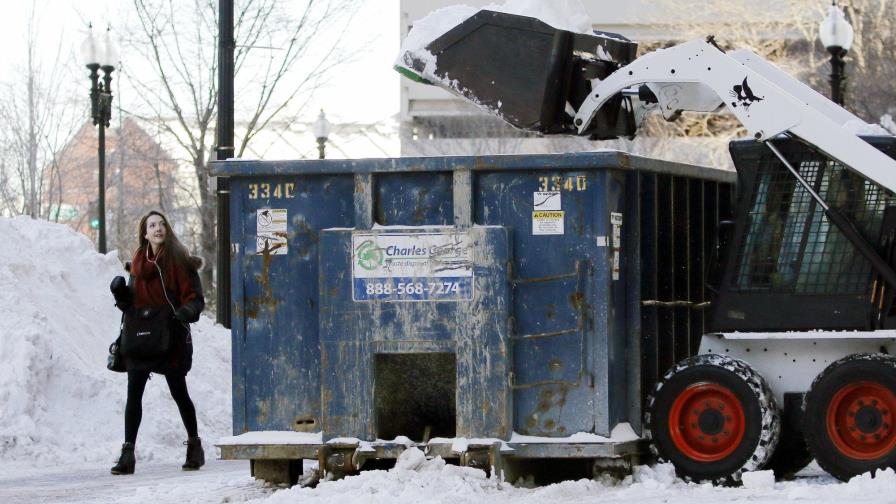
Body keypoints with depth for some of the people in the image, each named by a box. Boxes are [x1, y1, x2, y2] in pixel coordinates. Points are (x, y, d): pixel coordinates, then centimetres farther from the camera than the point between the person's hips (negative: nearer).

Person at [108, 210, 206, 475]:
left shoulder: (179, 261, -4)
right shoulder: (138, 261, 10)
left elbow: (195, 297, -7)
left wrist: (187, 311, -27)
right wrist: (120, 293, -4)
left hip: (171, 337, -4)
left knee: (179, 393, 8)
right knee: (134, 394, -4)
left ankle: (194, 445, 25)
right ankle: (128, 453, -5)